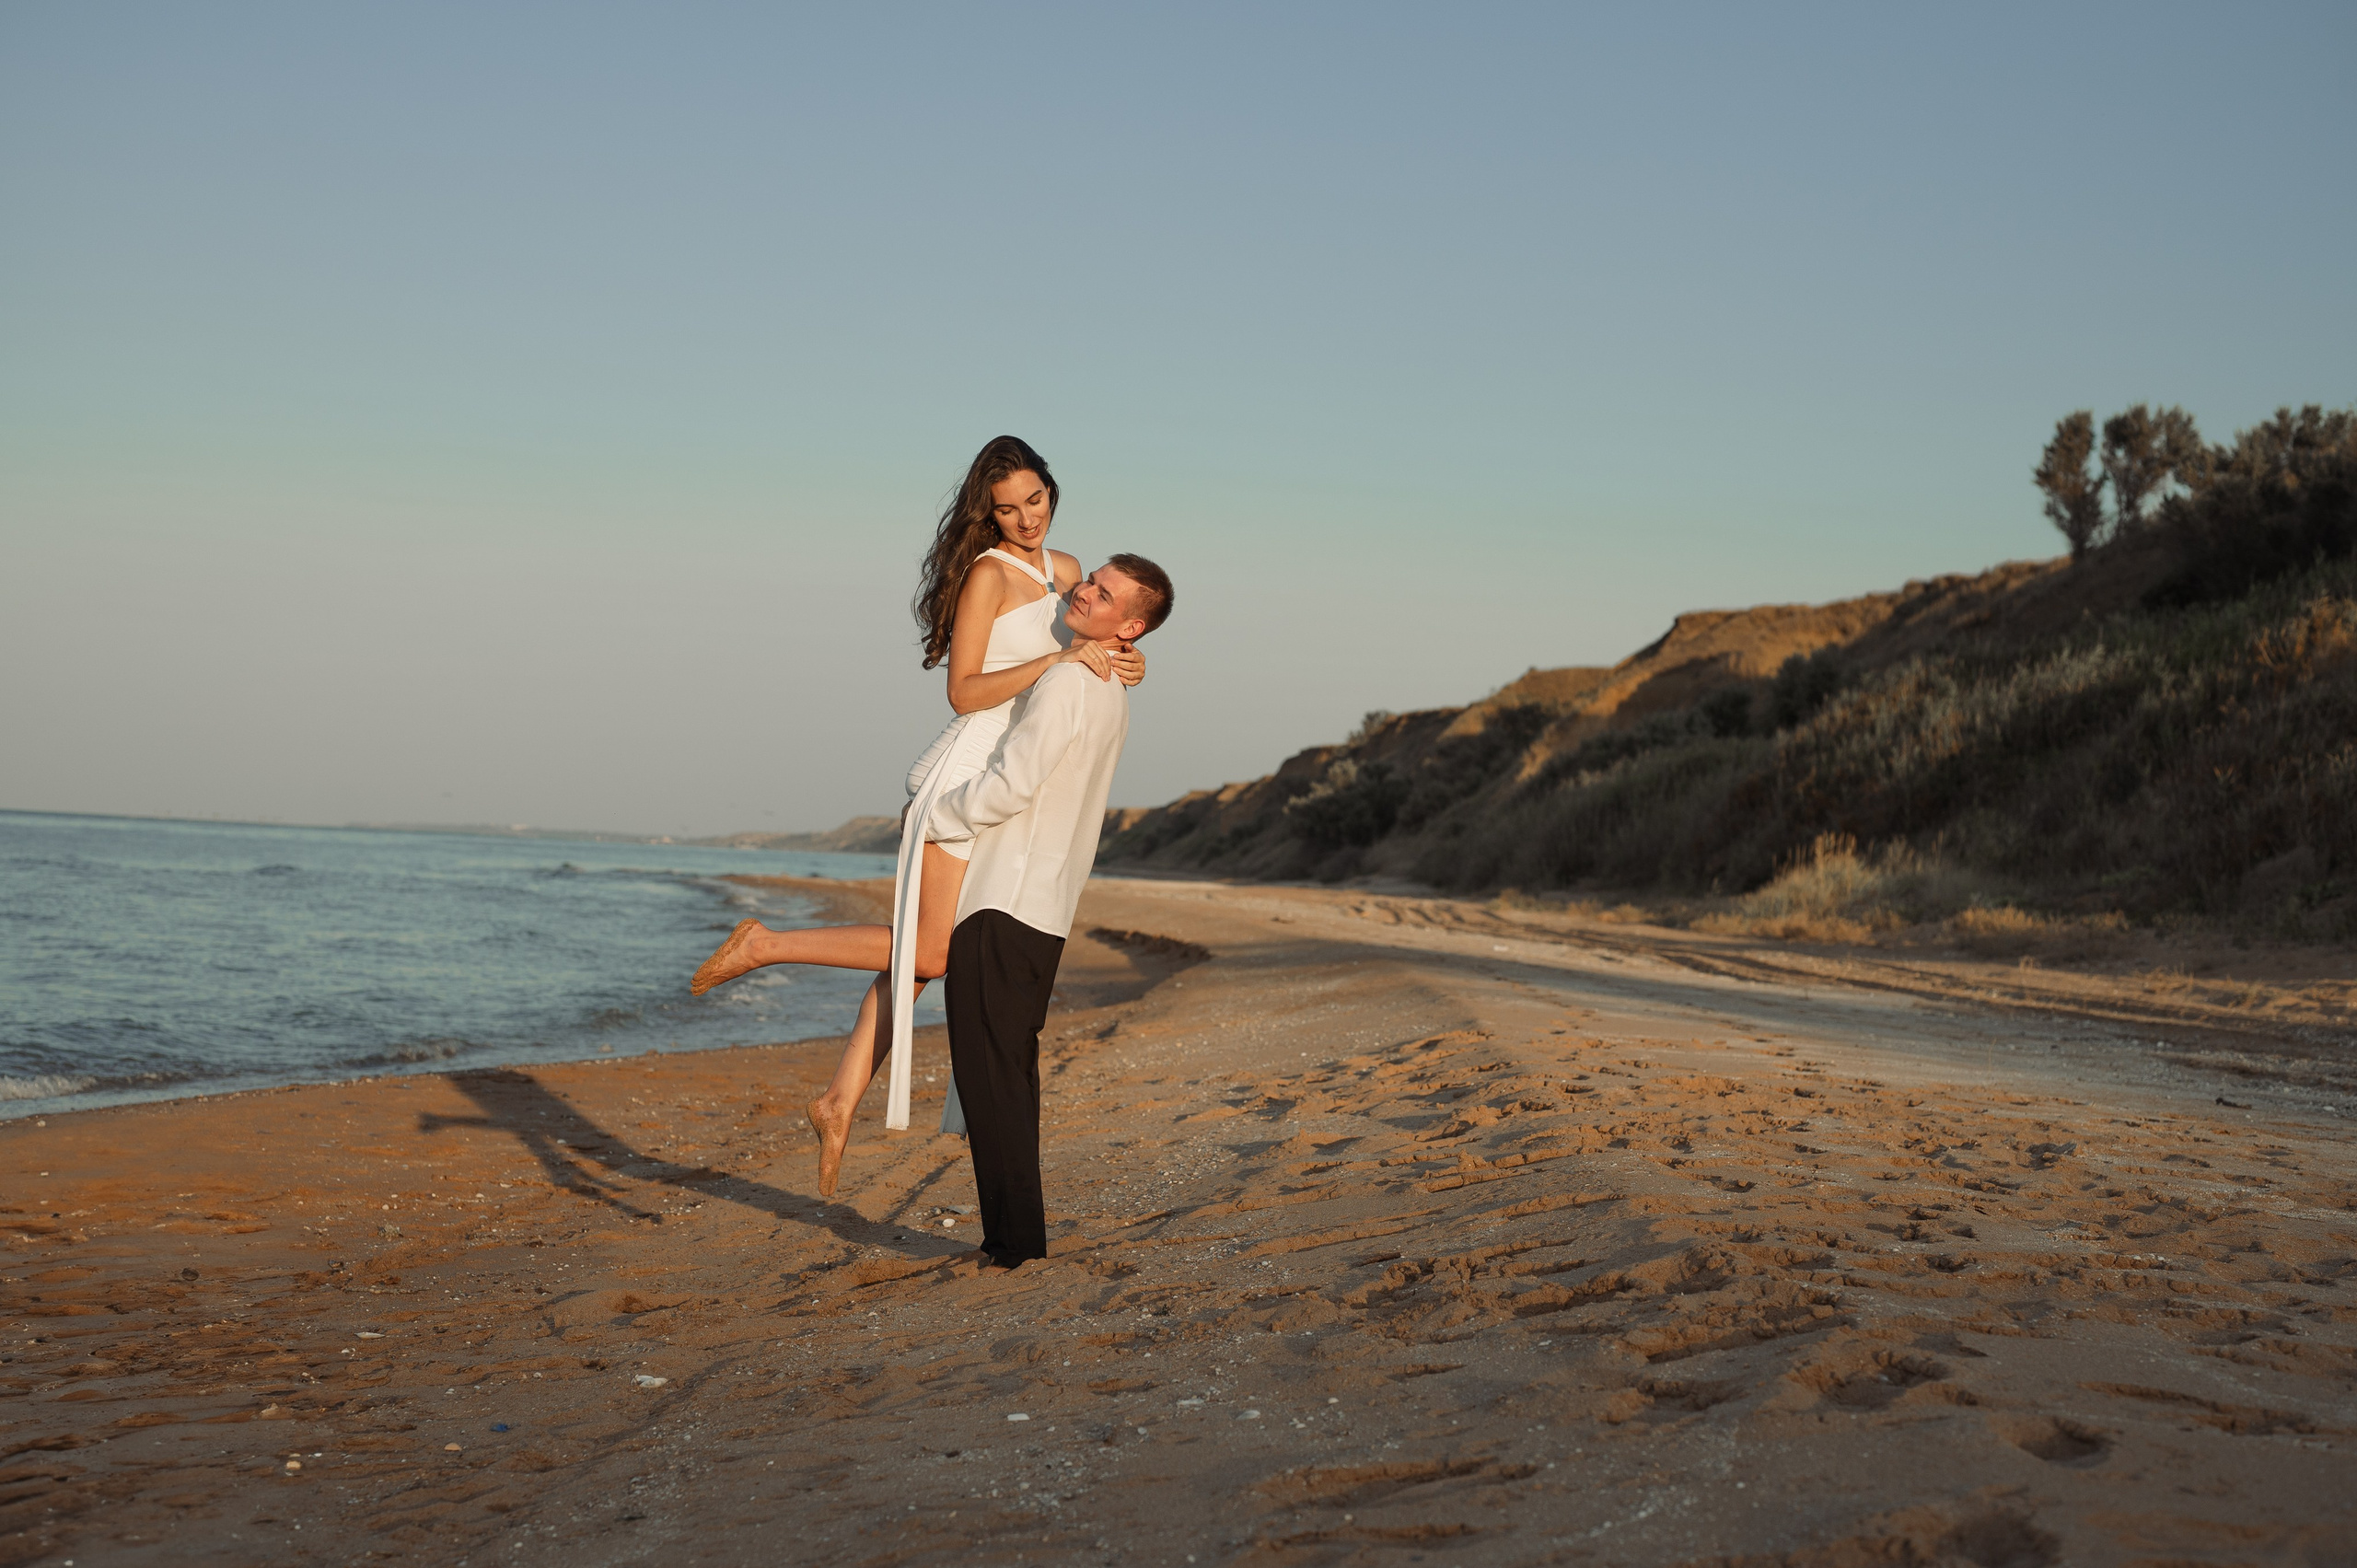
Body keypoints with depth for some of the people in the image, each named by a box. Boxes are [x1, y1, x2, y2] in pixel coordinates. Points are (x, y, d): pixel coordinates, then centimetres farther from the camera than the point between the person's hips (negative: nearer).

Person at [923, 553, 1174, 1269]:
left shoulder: (1068, 683, -15)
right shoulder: (1112, 694, 15)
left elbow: (1013, 784, -20)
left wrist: (934, 818, -6)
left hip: (1004, 905, -9)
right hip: (1045, 911, 9)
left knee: (989, 1073, -5)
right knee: (1010, 1072, 14)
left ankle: (1012, 1235, -4)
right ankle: (1019, 1229, 18)